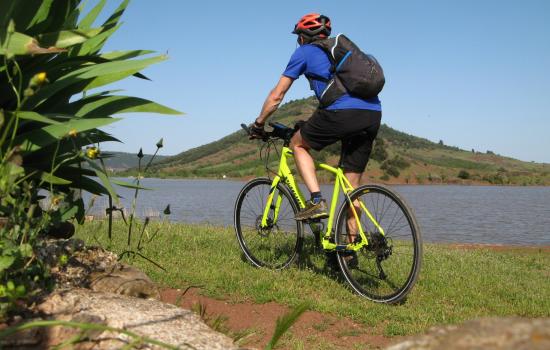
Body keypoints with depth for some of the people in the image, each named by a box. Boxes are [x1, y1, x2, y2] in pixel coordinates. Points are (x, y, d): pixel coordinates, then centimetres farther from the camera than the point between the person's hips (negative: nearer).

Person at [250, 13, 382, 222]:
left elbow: (277, 96, 15)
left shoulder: (304, 52, 15)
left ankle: (317, 201, 3)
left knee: (297, 144, 18)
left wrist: (258, 124, 29)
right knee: (353, 184, 15)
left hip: (343, 112, -6)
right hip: (374, 114, 6)